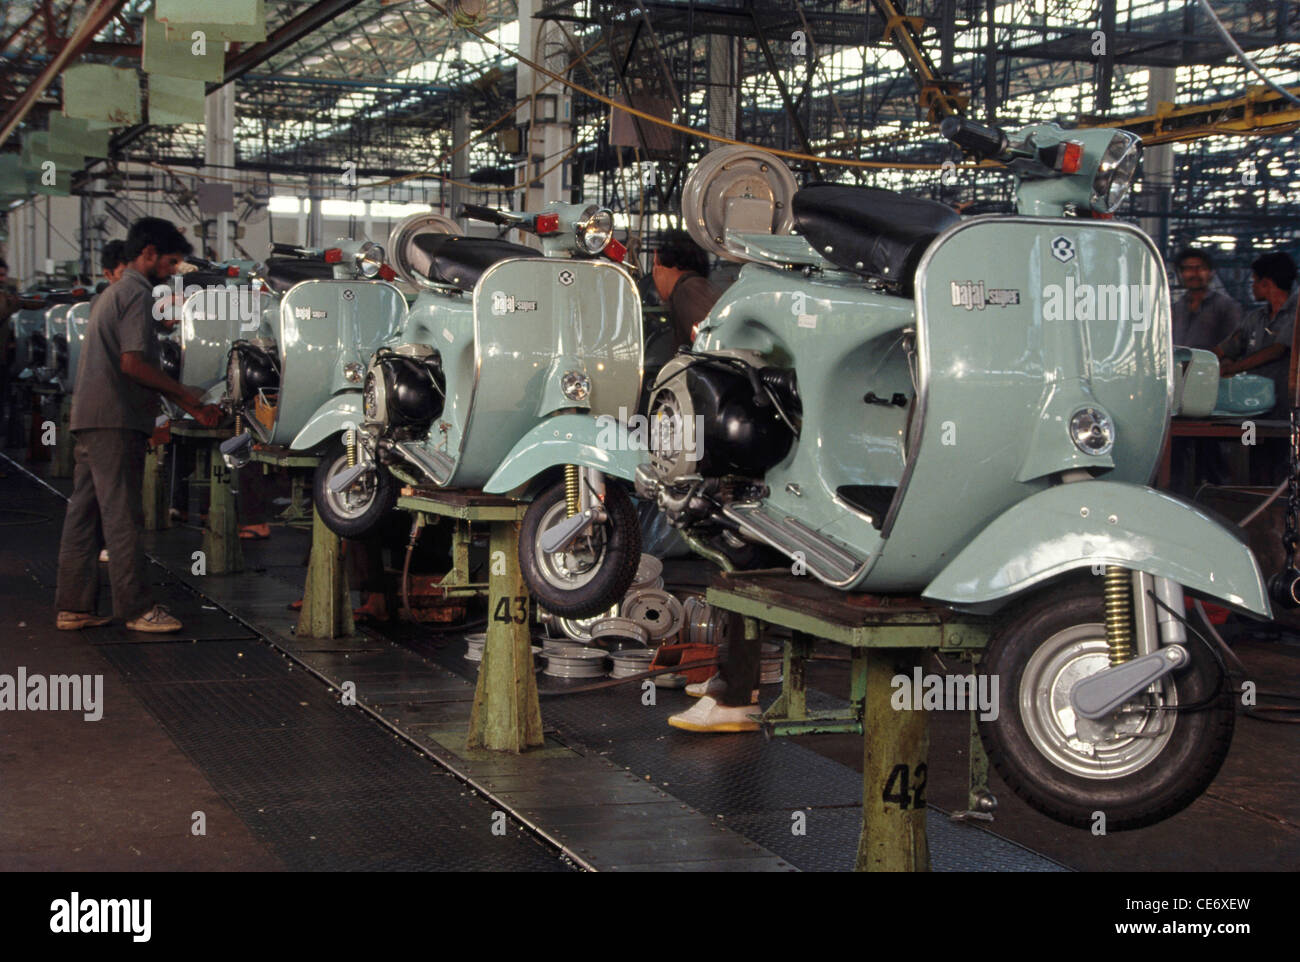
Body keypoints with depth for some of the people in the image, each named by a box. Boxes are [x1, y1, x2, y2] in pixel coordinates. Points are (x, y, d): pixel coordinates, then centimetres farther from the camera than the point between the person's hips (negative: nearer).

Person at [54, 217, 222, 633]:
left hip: (88, 419, 10)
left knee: (84, 513, 9)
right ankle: (136, 608, -3)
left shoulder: (111, 294, 24)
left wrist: (190, 405, 19)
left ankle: (73, 606, 12)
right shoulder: (137, 294, -9)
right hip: (116, 421, -10)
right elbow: (133, 364, -19)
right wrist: (185, 393, -8)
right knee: (122, 517, -7)